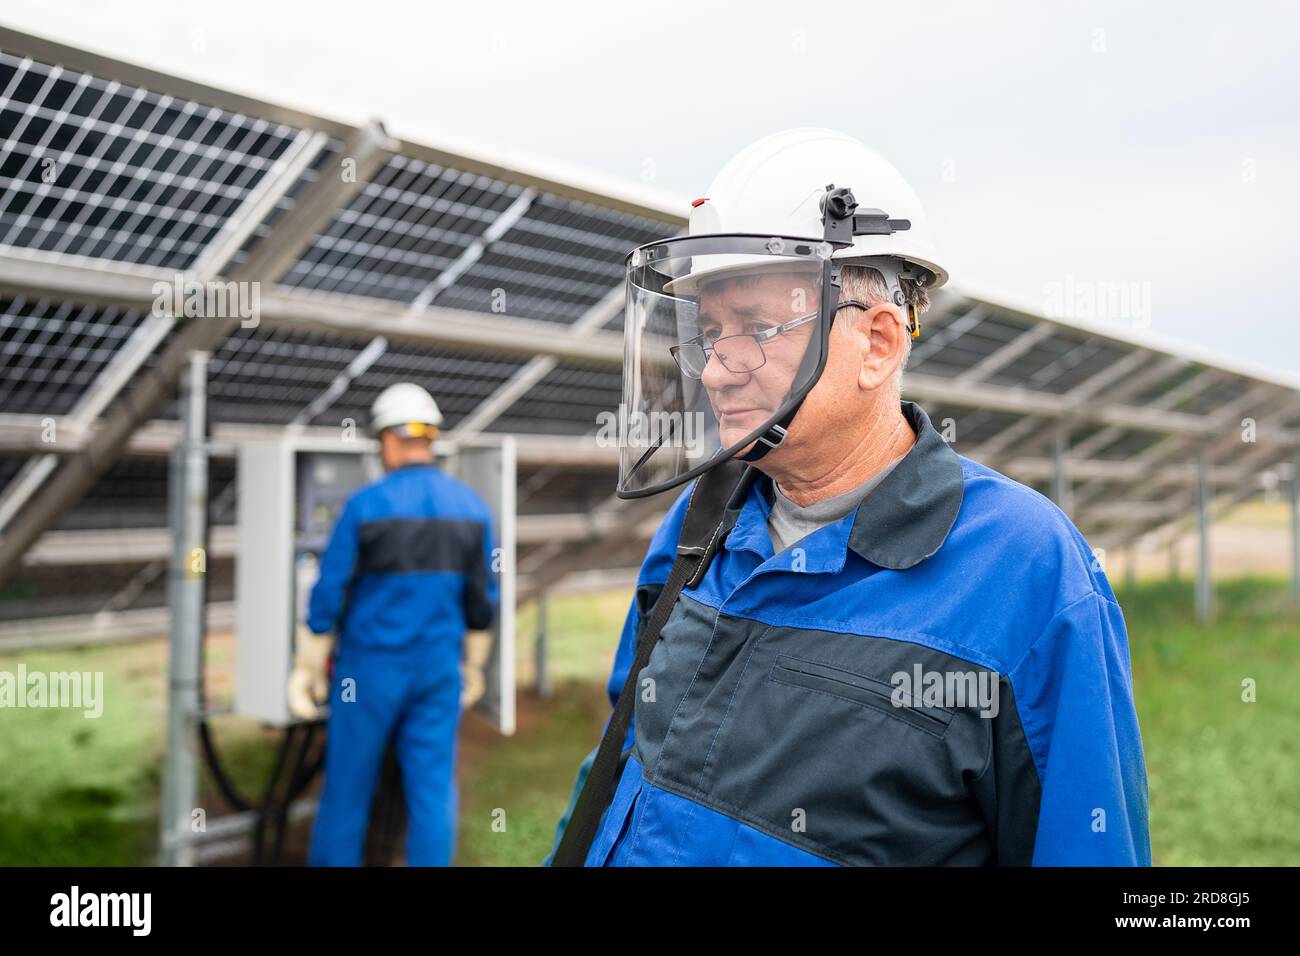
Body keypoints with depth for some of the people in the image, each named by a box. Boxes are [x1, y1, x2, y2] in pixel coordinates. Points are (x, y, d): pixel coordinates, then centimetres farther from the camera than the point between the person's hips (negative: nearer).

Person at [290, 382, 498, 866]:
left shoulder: (365, 505, -11)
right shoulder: (472, 508, 0)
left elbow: (328, 596, -7)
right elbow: (483, 604, 4)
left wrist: (307, 668, 4)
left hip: (370, 667, -3)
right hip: (440, 668, 3)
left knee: (347, 790, 11)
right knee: (433, 792, 6)